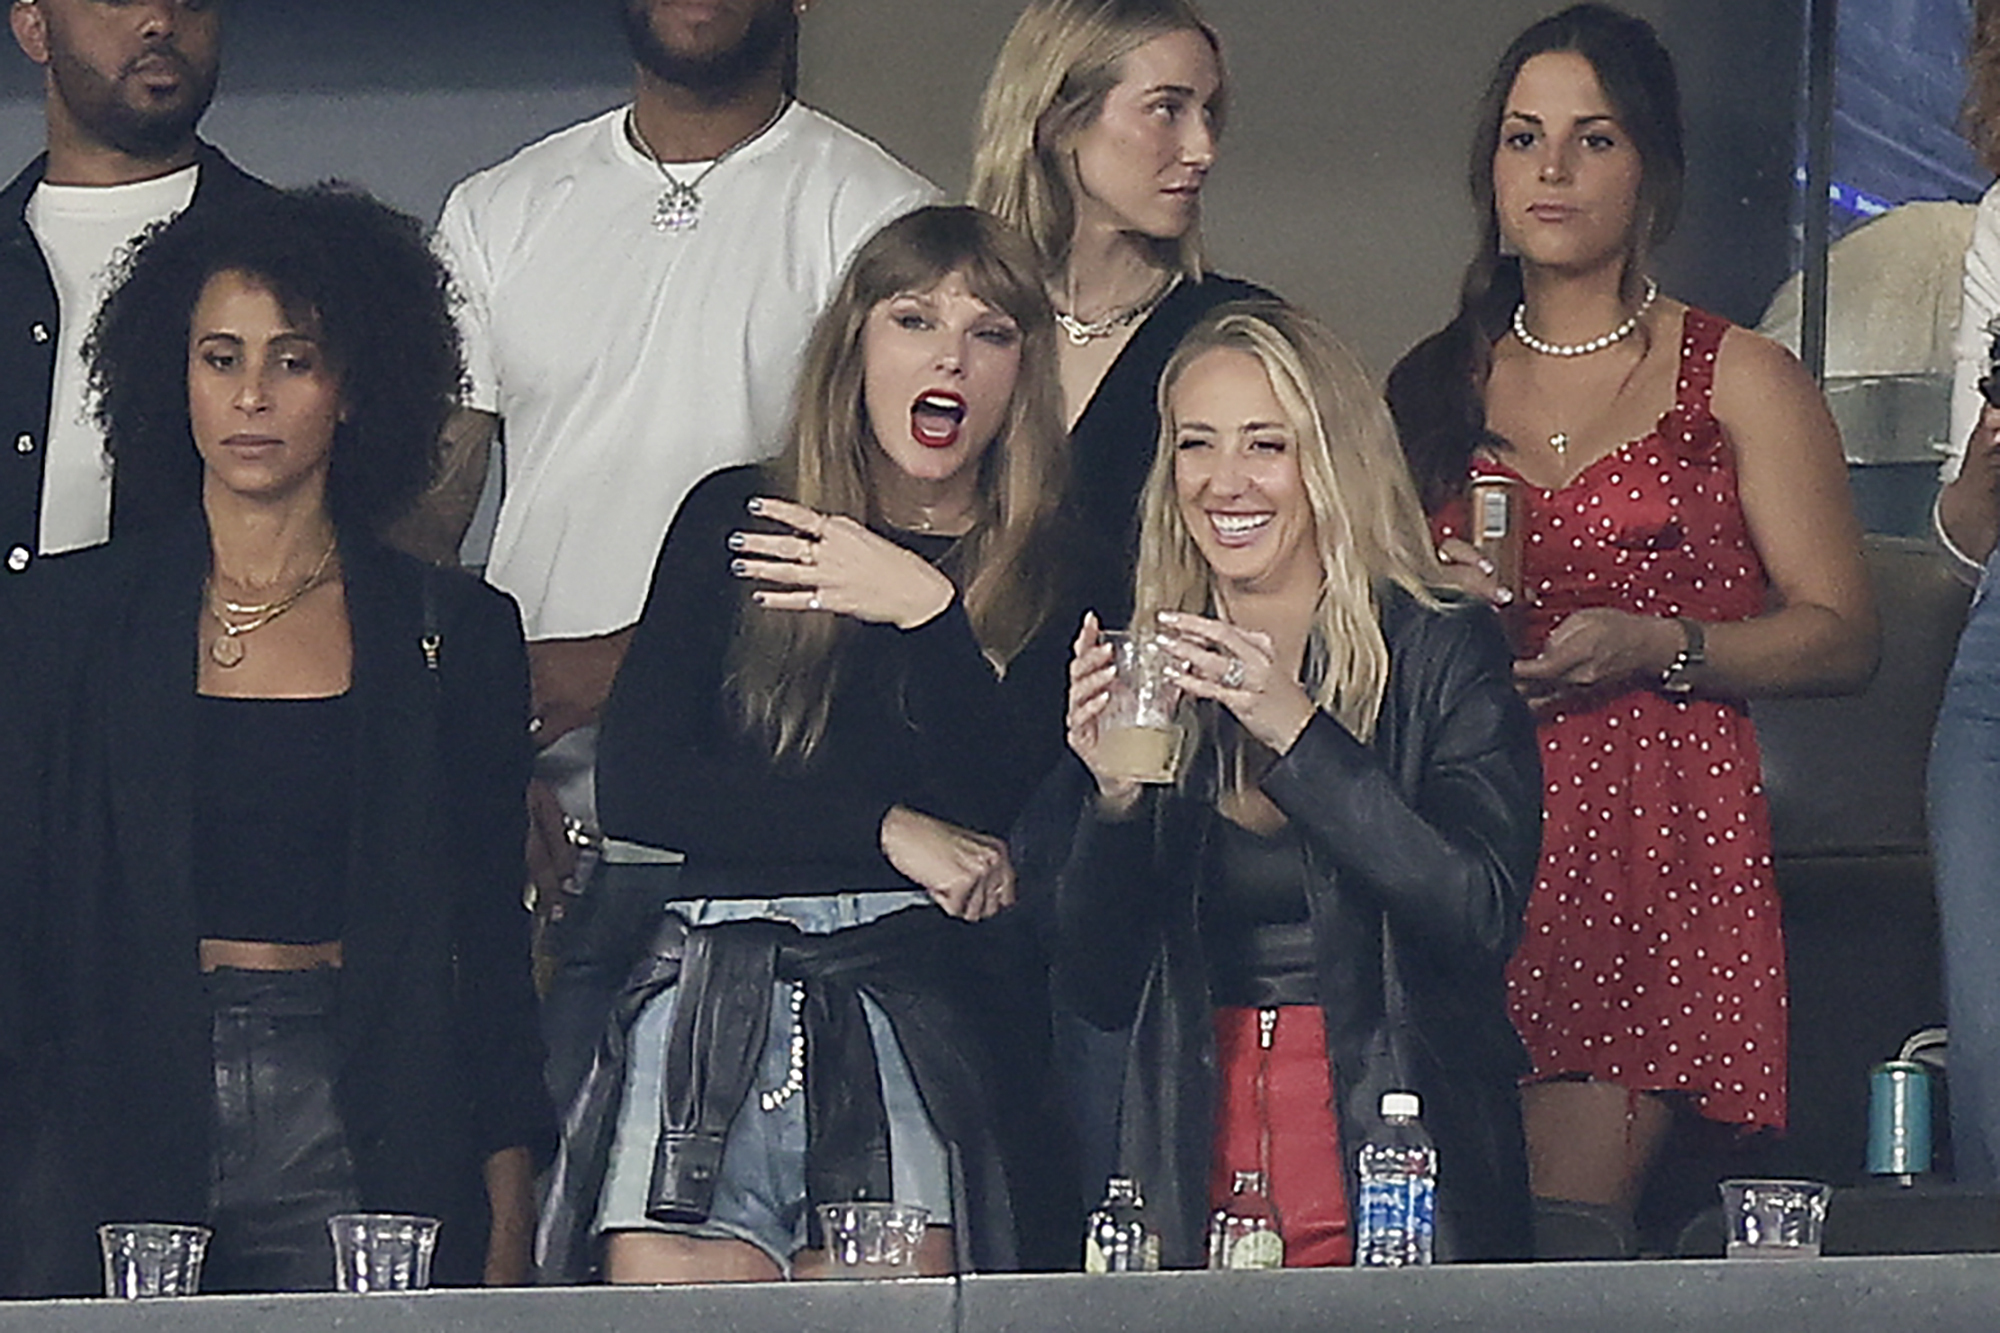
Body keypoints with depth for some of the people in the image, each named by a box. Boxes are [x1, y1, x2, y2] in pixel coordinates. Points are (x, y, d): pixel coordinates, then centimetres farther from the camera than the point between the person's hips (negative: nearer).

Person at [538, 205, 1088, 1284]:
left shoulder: (1048, 575, 11)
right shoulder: (737, 522, 13)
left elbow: (1012, 828, -1)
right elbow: (633, 786, 4)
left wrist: (929, 615, -9)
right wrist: (887, 830, -1)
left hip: (919, 993, -1)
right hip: (714, 983, 1)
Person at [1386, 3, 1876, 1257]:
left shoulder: (1739, 382, 8)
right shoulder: (1431, 389, 17)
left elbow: (1844, 636, 2)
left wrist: (1651, 647, -11)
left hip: (1659, 852, -3)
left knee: (1569, 1225, -18)